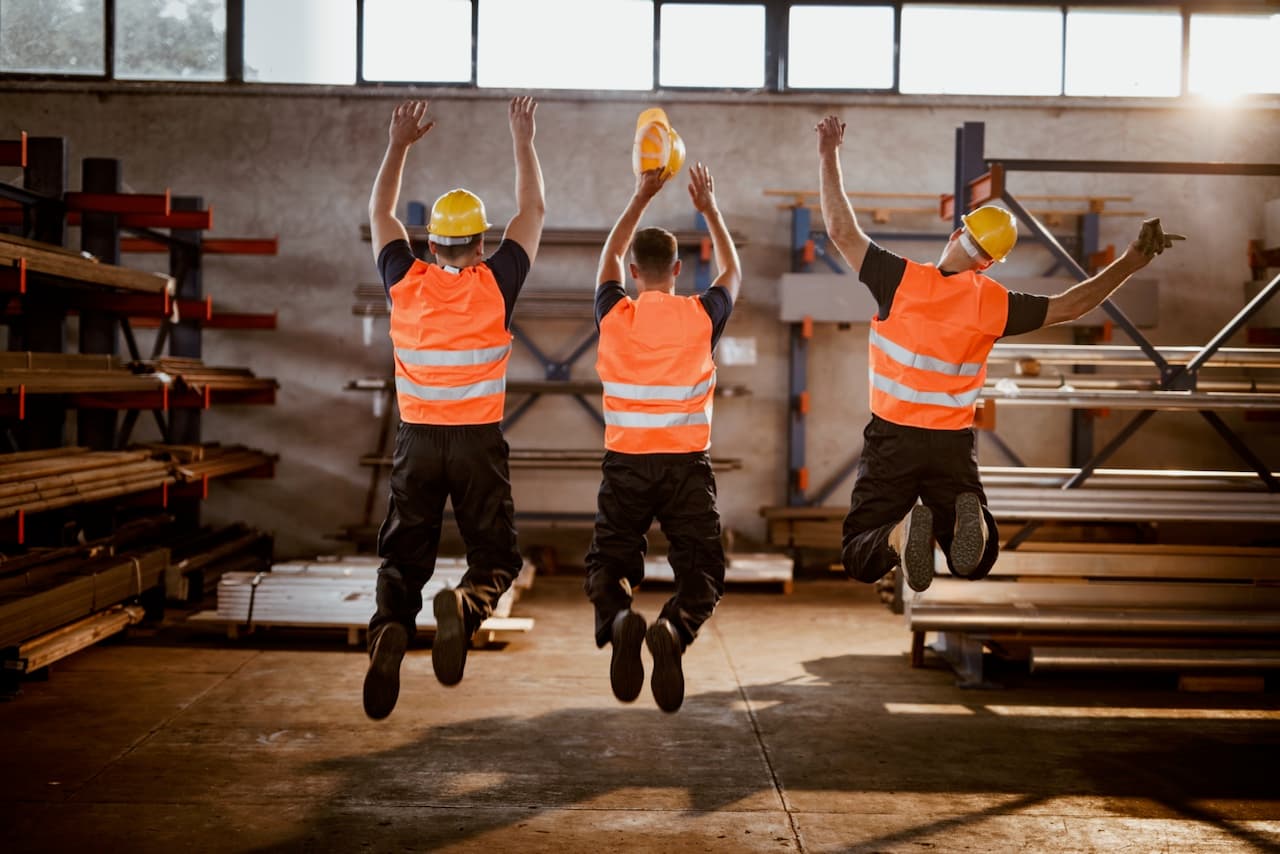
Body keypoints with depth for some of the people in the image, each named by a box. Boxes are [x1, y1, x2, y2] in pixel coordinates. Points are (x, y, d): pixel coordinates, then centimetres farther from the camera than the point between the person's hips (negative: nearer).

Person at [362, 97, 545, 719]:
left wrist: (399, 145, 25)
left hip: (416, 440, 2)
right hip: (478, 441, -2)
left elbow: (380, 214, 17)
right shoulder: (495, 284, -5)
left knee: (403, 558, 9)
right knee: (496, 556, 8)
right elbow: (533, 211, 8)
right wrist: (522, 140, 17)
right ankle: (465, 605, -25)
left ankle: (390, 628, -20)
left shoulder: (405, 283, 0)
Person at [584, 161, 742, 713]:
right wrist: (709, 209, 28)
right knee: (702, 570, 6)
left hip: (625, 464, 1)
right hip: (687, 465, 0)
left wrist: (639, 200, 26)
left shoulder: (614, 316, 0)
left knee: (607, 565, 11)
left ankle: (619, 619, -24)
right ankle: (674, 629, -27)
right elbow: (731, 271, 21)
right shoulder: (701, 317, -2)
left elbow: (607, 259, 21)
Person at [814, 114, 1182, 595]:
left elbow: (842, 231, -6)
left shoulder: (902, 280, -11)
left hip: (891, 441, -1)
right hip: (953, 447, 2)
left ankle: (899, 533, -31)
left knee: (860, 561, 4)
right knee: (975, 565, 11)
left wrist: (829, 156, 1)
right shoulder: (993, 304, -4)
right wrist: (1131, 264, 11)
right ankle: (971, 519, -26)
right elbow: (1068, 307, 4)